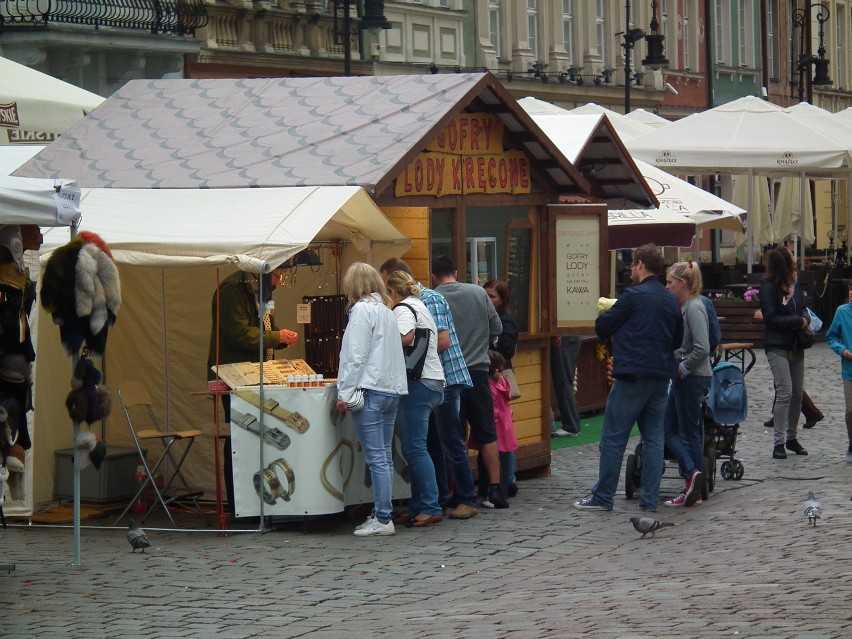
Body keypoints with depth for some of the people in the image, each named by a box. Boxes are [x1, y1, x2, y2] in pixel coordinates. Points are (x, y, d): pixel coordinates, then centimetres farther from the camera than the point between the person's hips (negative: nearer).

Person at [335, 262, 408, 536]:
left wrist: (345, 393, -11)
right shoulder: (387, 311, 17)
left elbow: (356, 356, -13)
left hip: (370, 390, -9)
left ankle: (383, 519, -9)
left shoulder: (362, 310, -8)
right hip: (393, 390, 9)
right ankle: (382, 512, 15)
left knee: (377, 458, -8)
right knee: (384, 456, 11)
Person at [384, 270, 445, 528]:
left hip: (418, 383, -10)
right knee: (414, 448, 11)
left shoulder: (404, 308, -6)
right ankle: (418, 507, 12)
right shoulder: (419, 306, 23)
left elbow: (404, 337, -25)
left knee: (414, 448, -10)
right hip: (433, 381, 10)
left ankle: (431, 508, -12)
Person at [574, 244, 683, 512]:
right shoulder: (672, 301, 10)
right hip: (662, 376, 7)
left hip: (632, 376, -7)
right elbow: (678, 340, 21)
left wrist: (604, 314, 16)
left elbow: (602, 327, -4)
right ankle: (650, 498, 7)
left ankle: (602, 497, 0)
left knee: (613, 437, -1)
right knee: (653, 437, 9)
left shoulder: (634, 296, -11)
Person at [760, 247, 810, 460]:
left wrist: (805, 319, -4)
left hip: (796, 346, 7)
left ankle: (791, 438, 23)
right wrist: (798, 321, -14)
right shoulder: (769, 288, -11)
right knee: (785, 392, -15)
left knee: (797, 394, 10)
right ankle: (779, 442, -11)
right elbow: (771, 318, -15)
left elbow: (802, 309, 19)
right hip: (777, 347, -7)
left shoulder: (795, 286, 9)